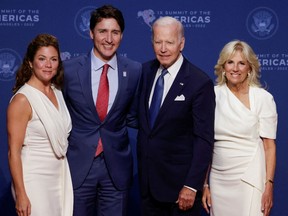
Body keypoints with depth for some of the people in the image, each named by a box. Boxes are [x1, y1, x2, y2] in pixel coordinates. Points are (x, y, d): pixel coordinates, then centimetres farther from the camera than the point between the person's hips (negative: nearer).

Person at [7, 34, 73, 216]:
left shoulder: (57, 92, 7)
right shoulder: (22, 99, -14)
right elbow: (14, 152, -14)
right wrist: (21, 195, -16)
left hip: (60, 177, 7)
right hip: (35, 179, -7)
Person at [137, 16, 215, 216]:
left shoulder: (200, 83, -15)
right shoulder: (145, 71, 3)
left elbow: (204, 139, -14)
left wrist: (192, 186, -17)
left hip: (180, 181, -5)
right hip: (147, 177, 5)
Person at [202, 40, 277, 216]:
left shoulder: (263, 98, -5)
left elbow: (269, 146, -4)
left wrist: (269, 185, -10)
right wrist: (203, 184, 4)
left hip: (250, 179, -3)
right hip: (218, 179, 3)